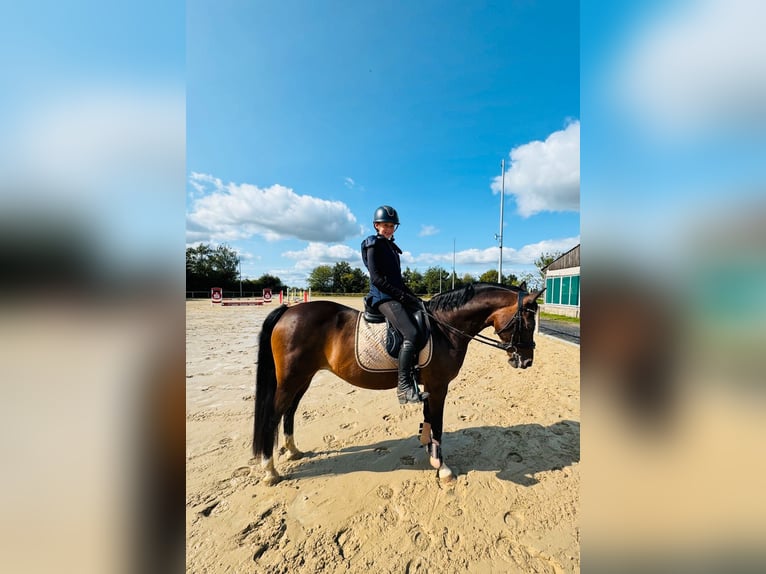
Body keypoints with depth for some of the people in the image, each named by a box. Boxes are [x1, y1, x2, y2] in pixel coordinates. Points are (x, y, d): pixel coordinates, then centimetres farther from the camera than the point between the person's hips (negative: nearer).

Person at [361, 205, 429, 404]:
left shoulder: (391, 246, 22)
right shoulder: (373, 244, -2)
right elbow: (376, 278, -14)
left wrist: (414, 297, 11)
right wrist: (402, 295, -16)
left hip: (396, 297, 9)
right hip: (383, 297, -9)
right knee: (411, 334, -25)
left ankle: (412, 377, 10)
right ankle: (404, 387, -15)